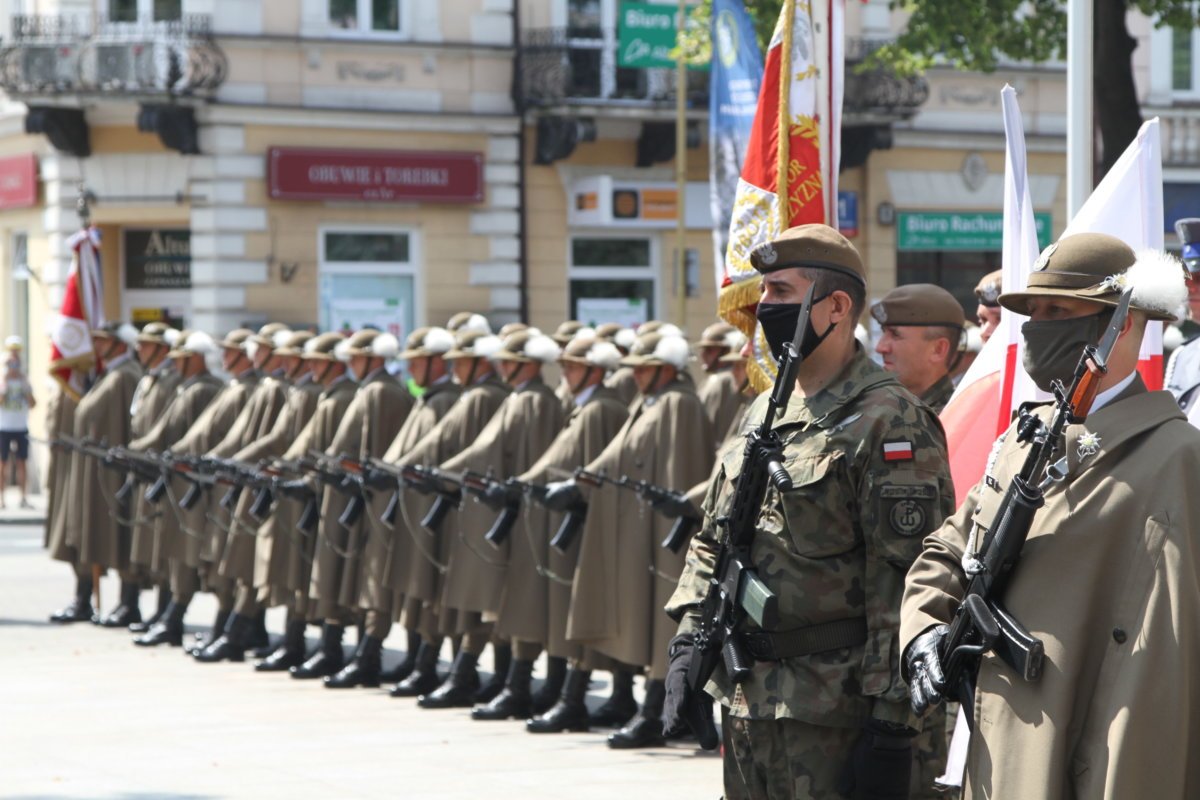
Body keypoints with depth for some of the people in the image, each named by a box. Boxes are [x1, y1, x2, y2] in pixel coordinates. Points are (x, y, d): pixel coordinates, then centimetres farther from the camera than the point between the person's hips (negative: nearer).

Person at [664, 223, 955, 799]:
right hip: (745, 701, 8)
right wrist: (689, 643, 10)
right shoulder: (763, 413, 15)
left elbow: (906, 584, -16)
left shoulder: (888, 422, -12)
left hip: (831, 710, -8)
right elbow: (712, 541, 22)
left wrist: (891, 724, -19)